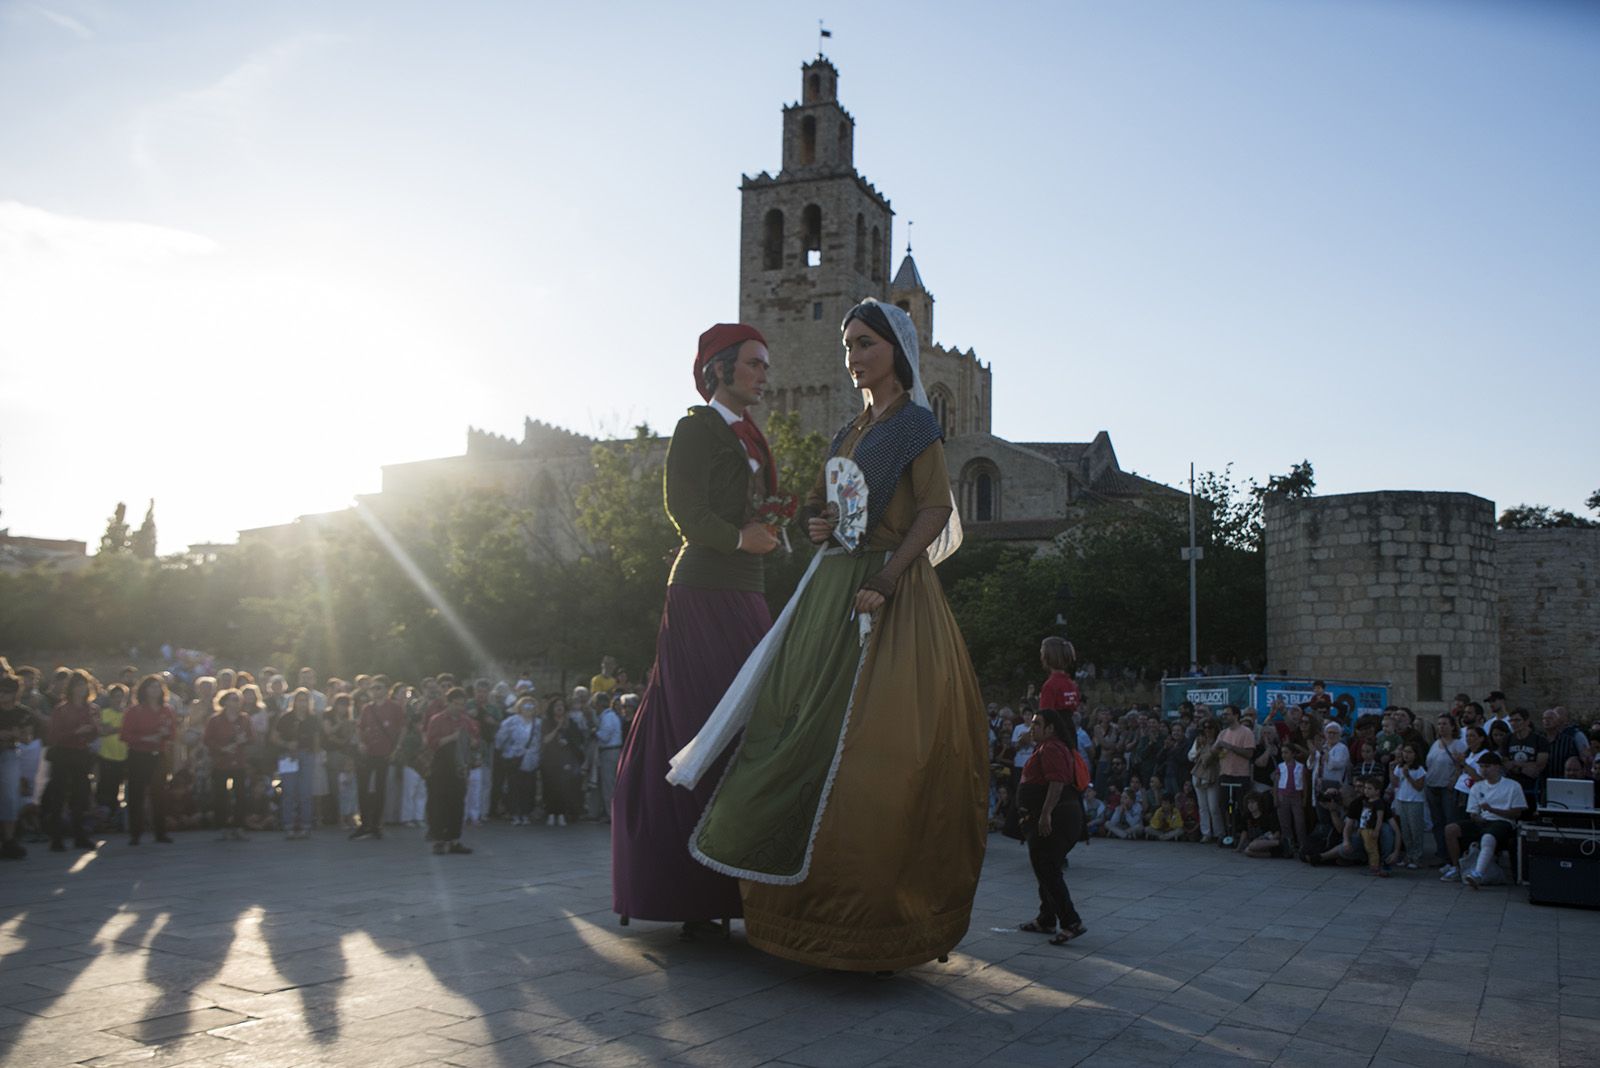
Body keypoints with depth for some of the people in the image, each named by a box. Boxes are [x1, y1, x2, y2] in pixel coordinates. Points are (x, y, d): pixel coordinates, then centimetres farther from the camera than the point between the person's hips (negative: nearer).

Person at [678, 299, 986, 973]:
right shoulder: (850, 432, 20)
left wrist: (887, 578, -23)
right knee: (812, 731, 4)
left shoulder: (915, 424, -2)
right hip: (833, 588, 8)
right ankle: (811, 901, 12)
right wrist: (818, 525, 2)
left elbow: (935, 510, -13)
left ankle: (875, 920, -3)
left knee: (875, 746, -10)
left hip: (891, 593, -8)